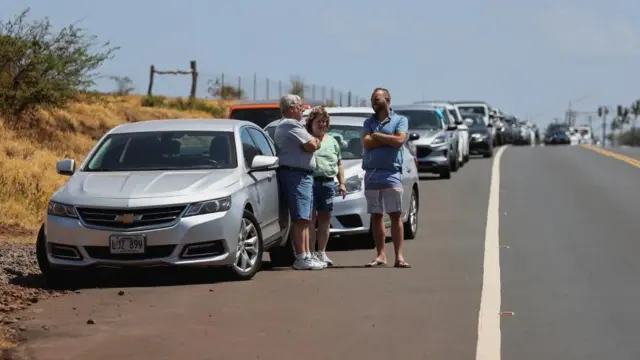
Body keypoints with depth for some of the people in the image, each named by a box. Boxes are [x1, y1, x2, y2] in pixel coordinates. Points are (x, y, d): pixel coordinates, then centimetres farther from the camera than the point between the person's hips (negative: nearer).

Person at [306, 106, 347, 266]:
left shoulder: (332, 142, 19)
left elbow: (339, 164, 21)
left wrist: (342, 183, 13)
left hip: (328, 182, 5)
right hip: (310, 181, -5)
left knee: (325, 218, 6)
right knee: (311, 218, -7)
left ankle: (321, 252, 12)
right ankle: (311, 252, -6)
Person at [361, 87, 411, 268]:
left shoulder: (400, 120, 6)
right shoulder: (369, 122, 14)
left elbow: (399, 140, -12)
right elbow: (367, 143, -2)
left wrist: (377, 135, -3)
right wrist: (388, 139, -6)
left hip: (392, 173, -3)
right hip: (371, 174, 3)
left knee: (396, 215, -6)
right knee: (376, 216, 5)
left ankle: (399, 256, -8)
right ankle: (380, 255, 8)